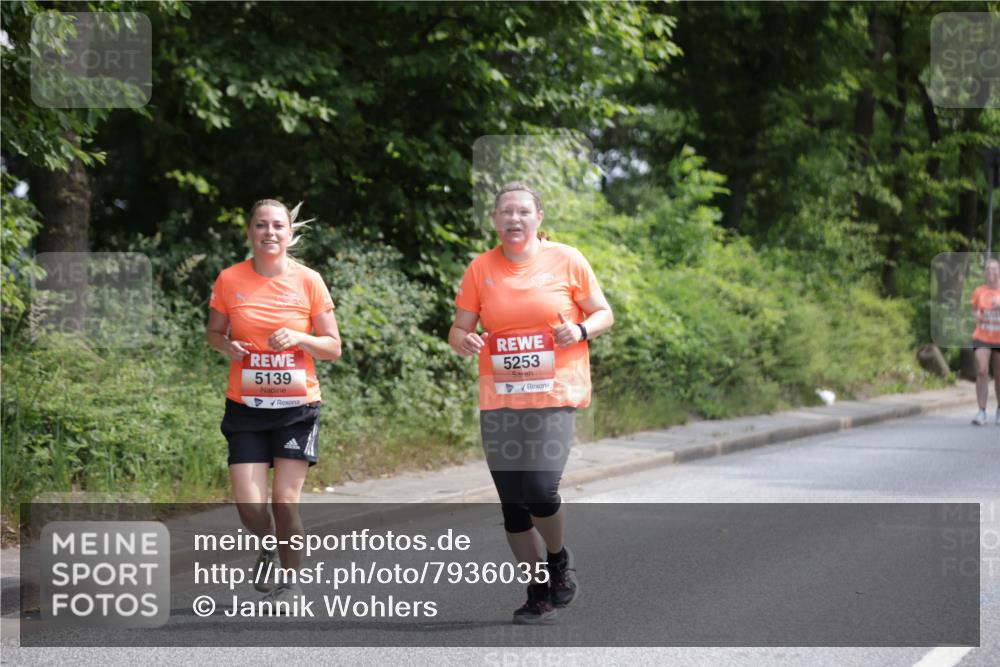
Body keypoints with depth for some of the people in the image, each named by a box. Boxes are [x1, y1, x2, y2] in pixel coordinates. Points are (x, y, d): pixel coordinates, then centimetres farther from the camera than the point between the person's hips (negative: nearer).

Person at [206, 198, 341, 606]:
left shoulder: (308, 281, -3)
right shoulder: (230, 280, -1)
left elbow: (333, 348, 2)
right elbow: (213, 332, 12)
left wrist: (299, 338, -17)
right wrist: (228, 346, -10)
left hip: (297, 407, -1)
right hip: (245, 407, 1)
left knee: (285, 500, -7)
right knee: (249, 506, -8)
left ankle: (291, 579, 15)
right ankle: (267, 547, 27)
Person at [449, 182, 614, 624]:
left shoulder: (566, 260, 0)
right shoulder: (481, 268, 5)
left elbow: (604, 314, 6)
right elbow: (459, 328, 8)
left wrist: (580, 331, -15)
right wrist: (462, 340, -15)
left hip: (554, 396, -3)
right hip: (499, 400, 3)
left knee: (540, 490, -16)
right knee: (511, 500, 3)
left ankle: (559, 559, 16)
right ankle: (539, 591, 19)